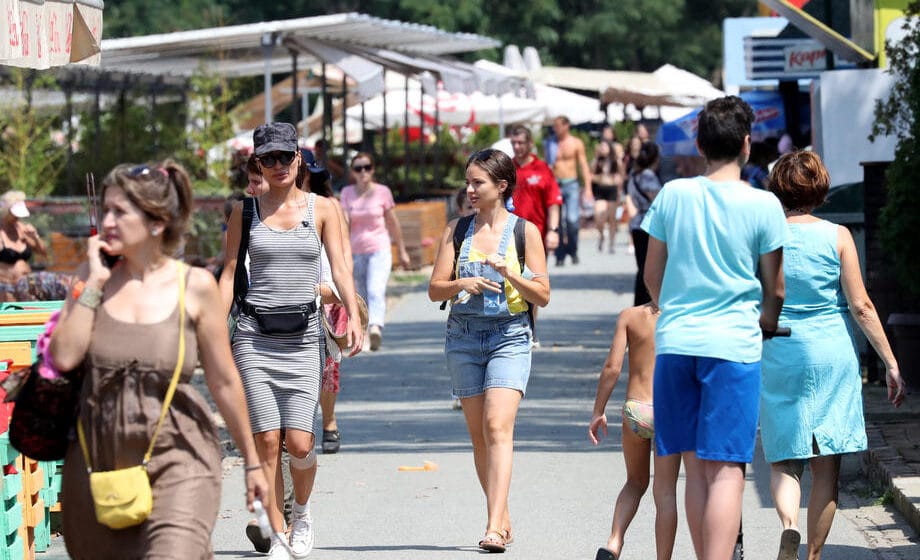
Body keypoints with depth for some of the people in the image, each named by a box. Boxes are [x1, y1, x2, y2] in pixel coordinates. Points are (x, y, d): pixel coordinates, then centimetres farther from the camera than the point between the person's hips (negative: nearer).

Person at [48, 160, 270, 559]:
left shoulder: (195, 286, -4)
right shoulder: (92, 275, 4)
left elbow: (224, 381, 3)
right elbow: (64, 357, -9)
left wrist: (251, 462, 8)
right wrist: (93, 284, -9)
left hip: (176, 457, -3)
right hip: (99, 457, 4)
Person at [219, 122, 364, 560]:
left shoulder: (322, 209, 5)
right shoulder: (245, 211, 6)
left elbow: (340, 267, -2)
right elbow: (230, 274, 7)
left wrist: (353, 317, -17)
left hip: (303, 335, 0)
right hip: (255, 335, 0)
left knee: (299, 443, -8)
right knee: (266, 442, -5)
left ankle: (301, 511, 23)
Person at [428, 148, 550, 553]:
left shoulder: (525, 231, 1)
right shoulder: (458, 230, 9)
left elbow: (543, 295, 1)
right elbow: (435, 289, 6)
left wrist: (511, 275, -16)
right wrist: (461, 284, -14)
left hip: (510, 337, -4)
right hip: (463, 337, 4)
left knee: (497, 427, -18)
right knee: (478, 434, 6)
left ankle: (494, 527, -24)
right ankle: (503, 519, 18)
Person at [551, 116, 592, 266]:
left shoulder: (576, 143, 6)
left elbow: (584, 166, 5)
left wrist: (588, 188, -3)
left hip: (571, 185, -2)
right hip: (555, 185, 2)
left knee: (572, 220, -12)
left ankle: (573, 251, 8)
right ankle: (560, 255, 5)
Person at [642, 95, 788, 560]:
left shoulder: (673, 195, 4)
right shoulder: (763, 205, -3)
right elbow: (774, 287, 4)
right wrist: (768, 325, 25)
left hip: (674, 344, 3)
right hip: (733, 345, -3)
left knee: (696, 468, 11)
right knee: (726, 469, -7)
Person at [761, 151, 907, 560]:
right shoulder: (837, 236, -3)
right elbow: (861, 306, -5)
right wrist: (891, 364, 0)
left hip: (777, 357, 1)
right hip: (832, 356, 0)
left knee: (783, 461, 7)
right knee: (826, 466, 7)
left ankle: (788, 525, -21)